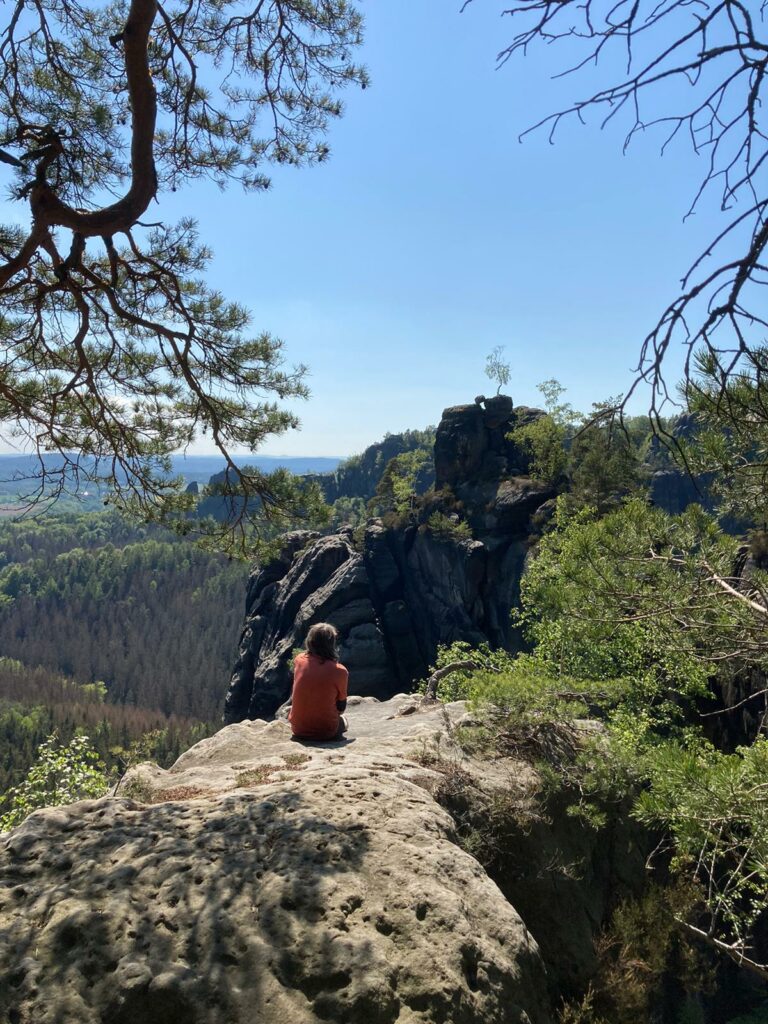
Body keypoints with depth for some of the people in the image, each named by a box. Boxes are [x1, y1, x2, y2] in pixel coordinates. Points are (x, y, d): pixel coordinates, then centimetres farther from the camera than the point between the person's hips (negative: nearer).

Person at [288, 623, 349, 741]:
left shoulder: (299, 660, -8)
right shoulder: (339, 671, -18)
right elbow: (341, 708, -3)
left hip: (298, 730, 2)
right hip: (326, 732, -2)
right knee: (343, 720, 31)